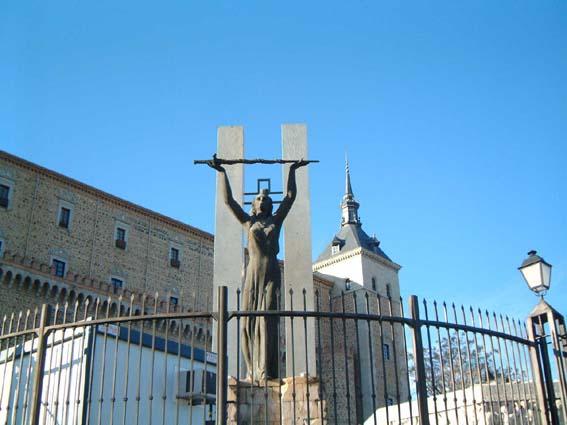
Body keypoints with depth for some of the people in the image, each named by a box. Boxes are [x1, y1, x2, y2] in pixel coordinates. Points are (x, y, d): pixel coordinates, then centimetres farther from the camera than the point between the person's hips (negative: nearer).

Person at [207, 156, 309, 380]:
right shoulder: (248, 222, 14)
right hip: (253, 274, 0)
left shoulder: (276, 221, 15)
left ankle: (266, 371, -14)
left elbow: (290, 196, 21)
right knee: (249, 321, -5)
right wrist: (222, 172, 18)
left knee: (267, 320, -9)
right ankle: (252, 371, -3)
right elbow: (228, 199, 14)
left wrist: (292, 170, 27)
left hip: (272, 274, 0)